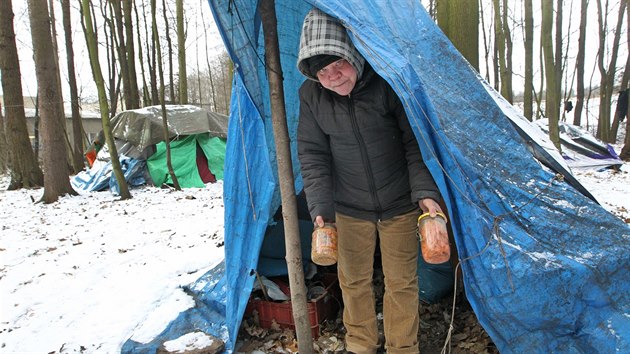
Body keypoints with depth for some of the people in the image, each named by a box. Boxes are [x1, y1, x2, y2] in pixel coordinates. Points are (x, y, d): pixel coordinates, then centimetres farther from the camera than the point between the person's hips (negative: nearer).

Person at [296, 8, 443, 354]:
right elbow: (313, 154, -4)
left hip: (399, 205, -2)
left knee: (401, 281, 8)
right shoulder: (311, 95, -10)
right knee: (353, 280, 13)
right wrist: (320, 206, -9)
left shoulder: (387, 83, -19)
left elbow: (416, 141, -13)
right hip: (350, 208, 2)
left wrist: (425, 191, -21)